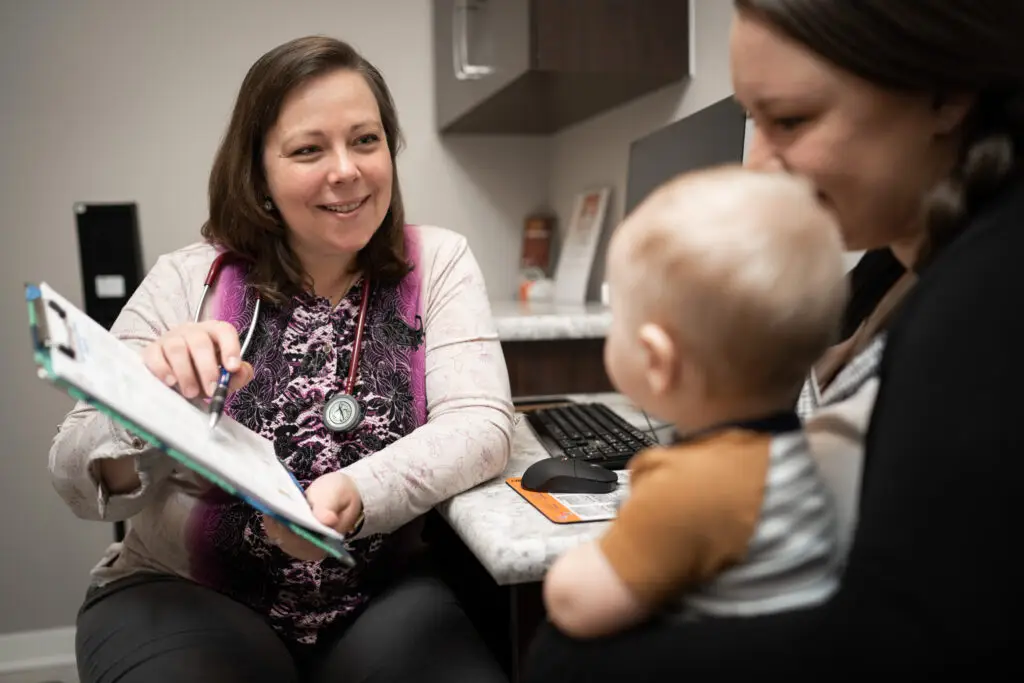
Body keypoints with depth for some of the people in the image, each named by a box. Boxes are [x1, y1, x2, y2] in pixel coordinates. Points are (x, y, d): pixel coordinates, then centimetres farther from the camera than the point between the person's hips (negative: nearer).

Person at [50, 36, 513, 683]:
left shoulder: (437, 262, -1)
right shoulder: (186, 283, -4)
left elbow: (481, 423, -12)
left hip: (382, 597, 1)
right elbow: (83, 484, -4)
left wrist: (358, 494, -30)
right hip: (186, 598, 0)